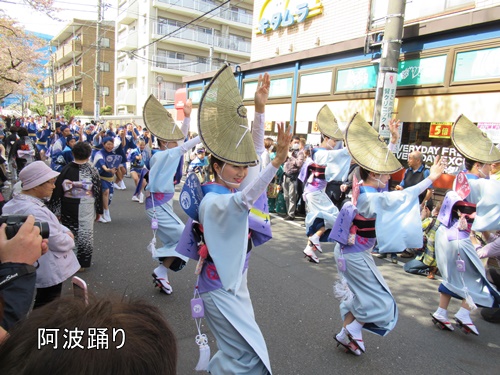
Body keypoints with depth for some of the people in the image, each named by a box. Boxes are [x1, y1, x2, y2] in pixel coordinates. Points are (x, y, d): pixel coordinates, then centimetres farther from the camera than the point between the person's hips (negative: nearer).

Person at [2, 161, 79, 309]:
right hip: (49, 272, -10)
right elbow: (60, 243, -26)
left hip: (32, 269, 10)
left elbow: (52, 225, 9)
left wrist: (66, 231, -8)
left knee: (40, 308, 26)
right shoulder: (34, 211, -30)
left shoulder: (13, 204, 3)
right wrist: (69, 238, -6)